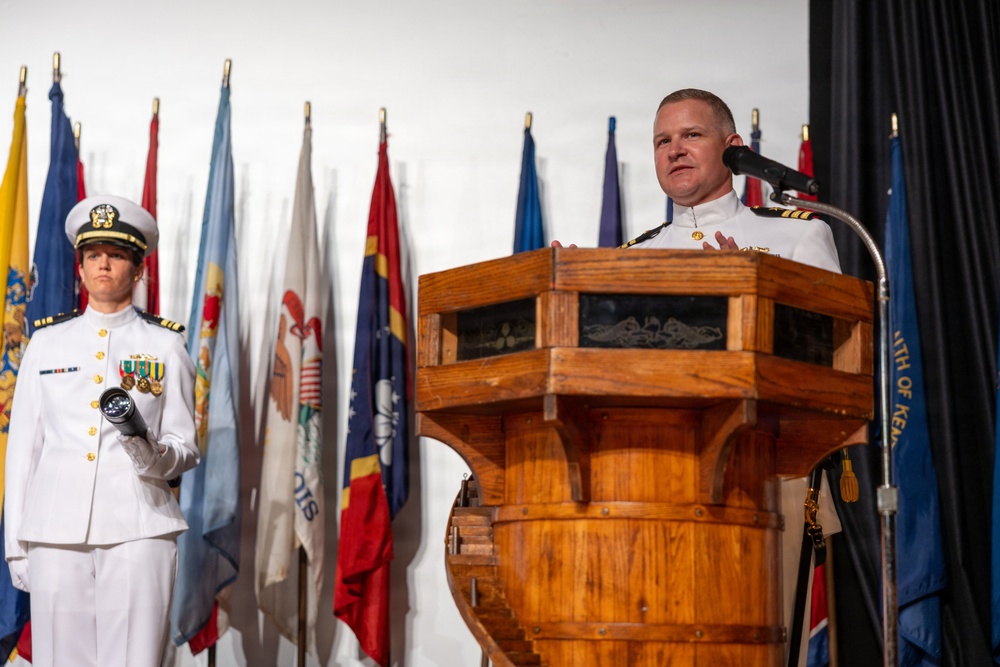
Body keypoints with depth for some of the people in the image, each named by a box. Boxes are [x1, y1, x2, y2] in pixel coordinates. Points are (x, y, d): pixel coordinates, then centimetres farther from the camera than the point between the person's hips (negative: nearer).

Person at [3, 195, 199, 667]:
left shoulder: (165, 345, 8)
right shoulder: (47, 341, 12)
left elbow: (185, 448, 8)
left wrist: (154, 454, -16)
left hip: (137, 528, -1)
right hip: (56, 527, 2)